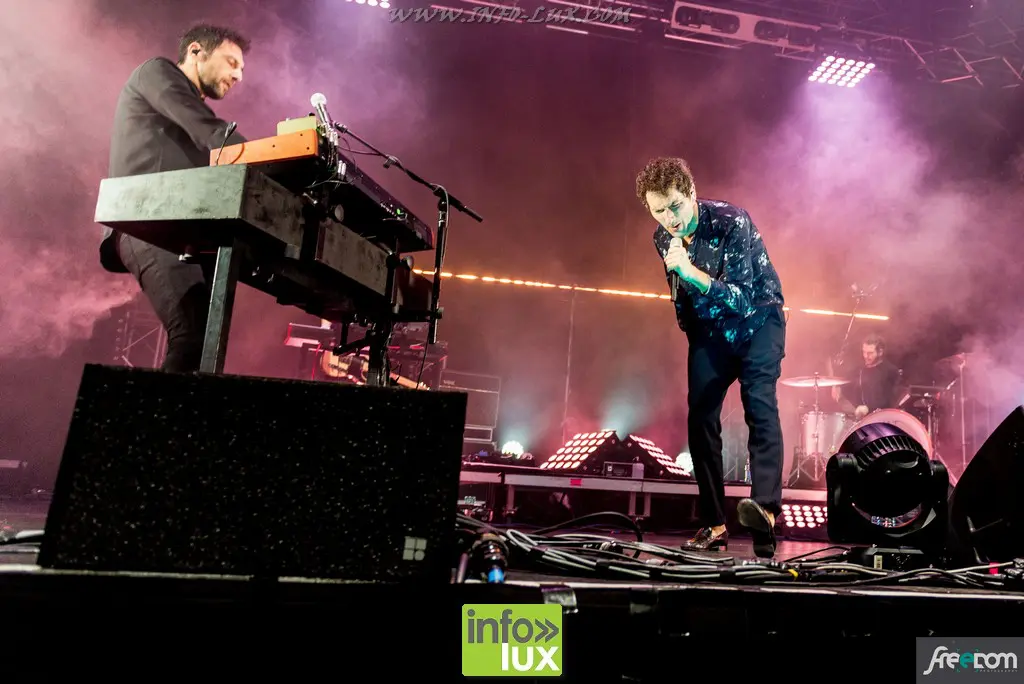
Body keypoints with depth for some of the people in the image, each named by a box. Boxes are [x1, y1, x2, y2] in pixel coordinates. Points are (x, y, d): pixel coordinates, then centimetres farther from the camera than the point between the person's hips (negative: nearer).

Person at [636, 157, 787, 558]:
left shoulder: (732, 222, -23)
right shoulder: (663, 238, -6)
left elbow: (741, 298, -29)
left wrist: (690, 272, -40)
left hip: (756, 318, -4)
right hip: (709, 328, 4)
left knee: (759, 404, -25)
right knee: (700, 417, -5)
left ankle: (765, 508, -34)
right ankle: (714, 525, 2)